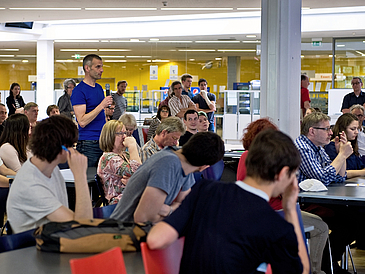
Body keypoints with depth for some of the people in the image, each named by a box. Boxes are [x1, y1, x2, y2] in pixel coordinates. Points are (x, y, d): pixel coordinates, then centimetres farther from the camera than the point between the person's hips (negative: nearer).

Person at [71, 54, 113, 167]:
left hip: (103, 141, 7)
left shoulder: (99, 88, 15)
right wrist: (102, 106, -19)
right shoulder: (79, 91, -11)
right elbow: (82, 121, -18)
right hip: (88, 144, -7)